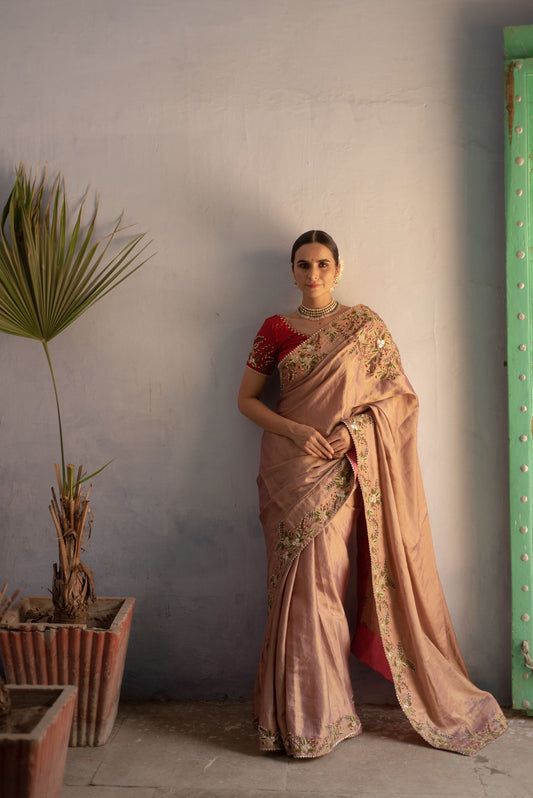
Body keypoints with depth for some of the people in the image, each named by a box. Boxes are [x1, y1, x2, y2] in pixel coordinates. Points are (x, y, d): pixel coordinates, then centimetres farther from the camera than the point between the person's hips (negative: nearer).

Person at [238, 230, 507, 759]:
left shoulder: (366, 325, 7)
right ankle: (303, 716, 13)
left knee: (321, 581, -3)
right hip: (290, 468, 1)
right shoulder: (276, 330, 8)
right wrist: (296, 431, -9)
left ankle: (318, 714, 13)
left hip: (341, 469, -1)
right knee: (299, 583, 0)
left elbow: (399, 393, 4)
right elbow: (246, 399, 7)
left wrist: (353, 428, -12)